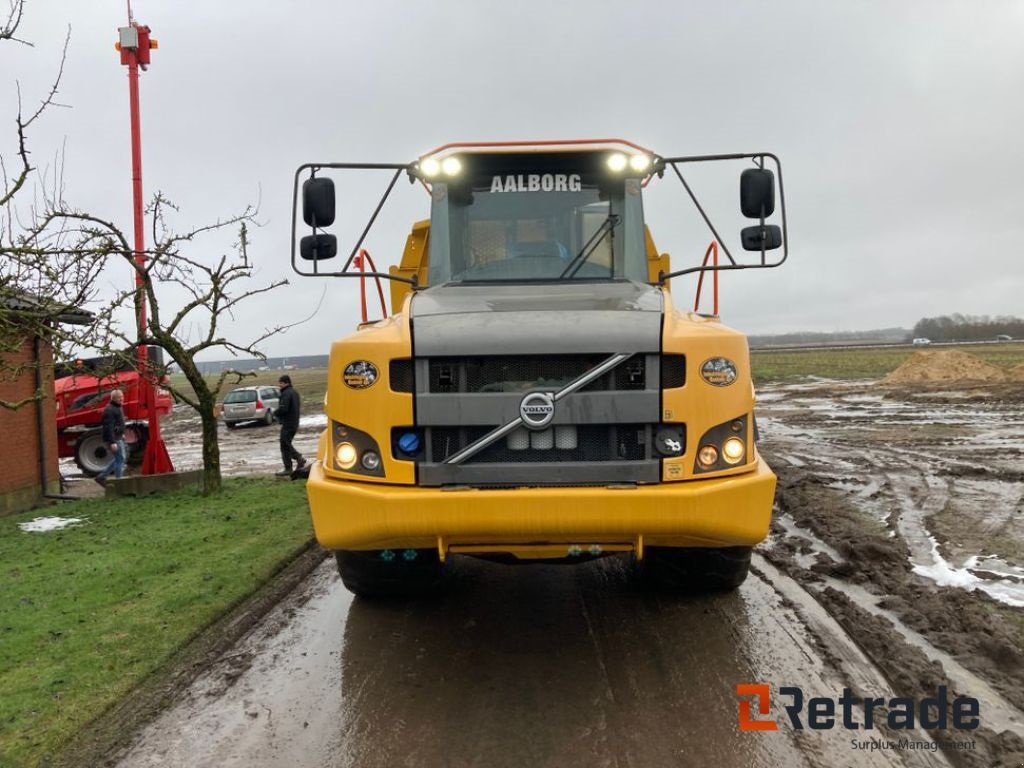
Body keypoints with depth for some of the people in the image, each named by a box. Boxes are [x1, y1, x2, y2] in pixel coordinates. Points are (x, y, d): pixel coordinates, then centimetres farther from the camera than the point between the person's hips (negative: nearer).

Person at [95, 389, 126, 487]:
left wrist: (121, 434, 26)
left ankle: (101, 476, 23)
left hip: (118, 437, 10)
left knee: (118, 459, 16)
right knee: (120, 459, -6)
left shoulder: (118, 407, 13)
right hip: (114, 439, -10)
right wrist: (112, 442, -27)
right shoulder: (110, 410, -19)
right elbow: (109, 427, -24)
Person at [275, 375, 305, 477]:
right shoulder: (294, 392, 14)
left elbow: (283, 408, -27)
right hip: (294, 423, 9)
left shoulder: (286, 393, -17)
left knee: (285, 446, -2)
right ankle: (299, 459, 13)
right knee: (287, 445, 19)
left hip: (287, 424, -9)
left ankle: (288, 469, 2)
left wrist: (275, 413, -7)